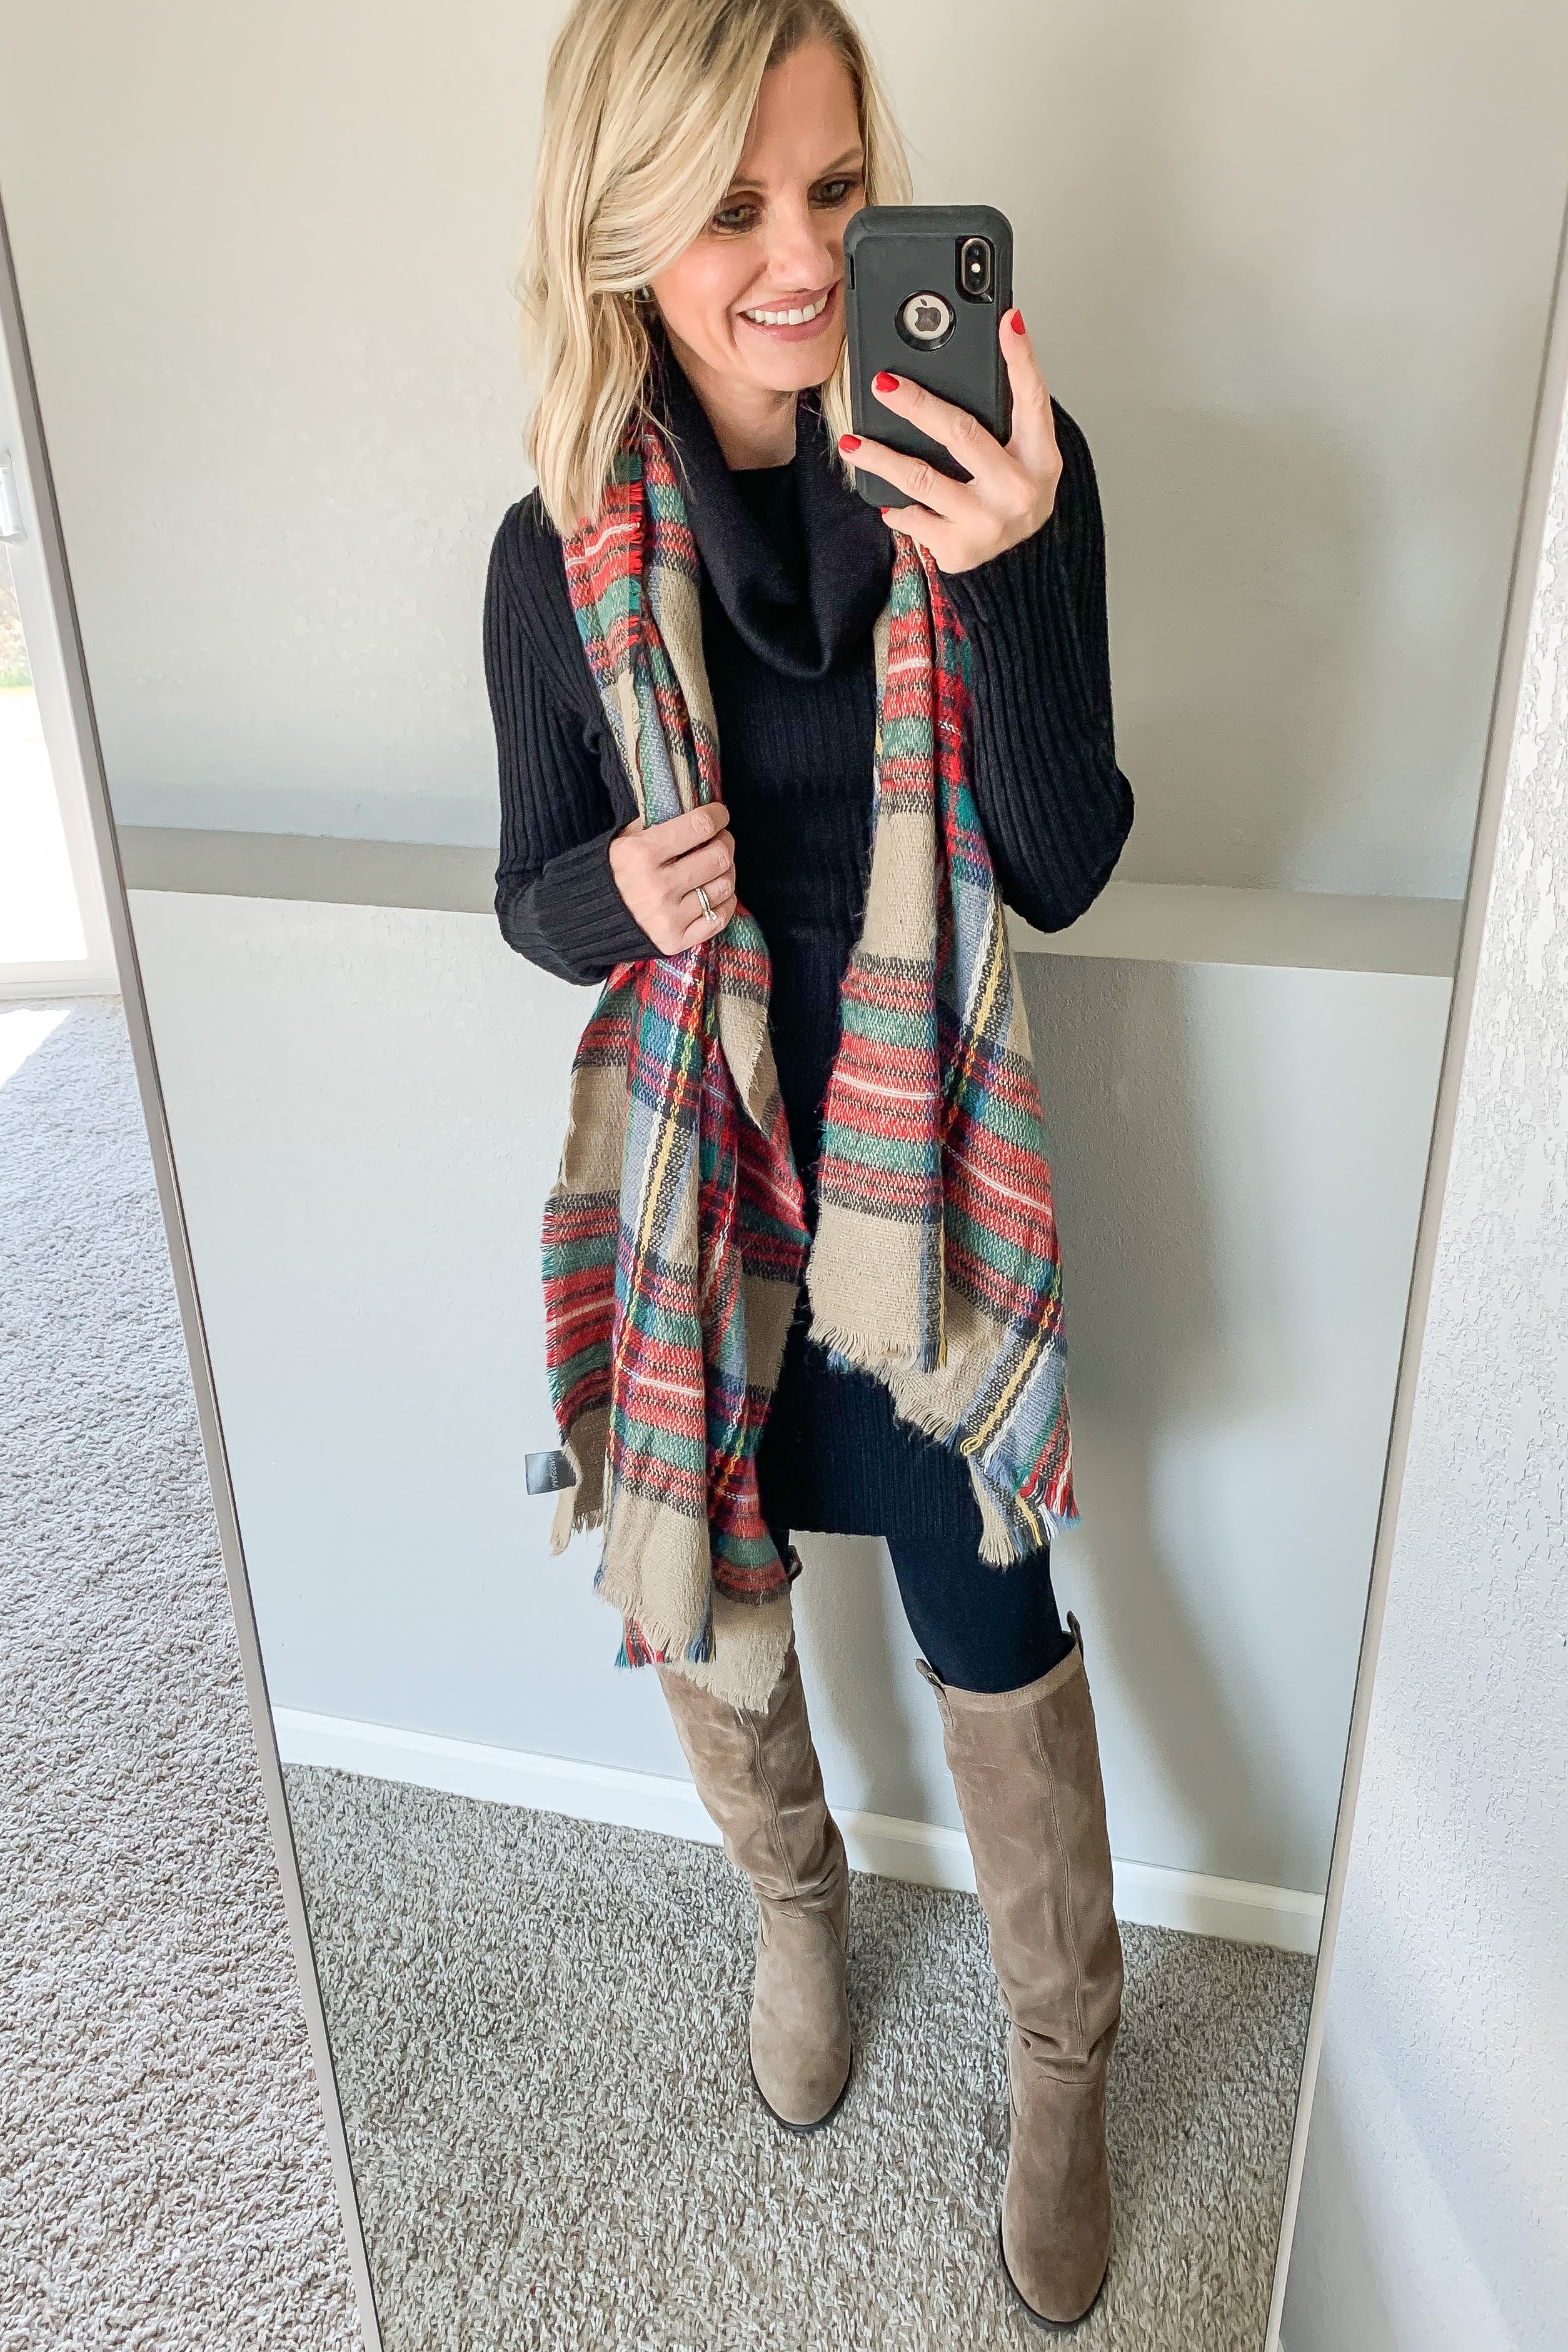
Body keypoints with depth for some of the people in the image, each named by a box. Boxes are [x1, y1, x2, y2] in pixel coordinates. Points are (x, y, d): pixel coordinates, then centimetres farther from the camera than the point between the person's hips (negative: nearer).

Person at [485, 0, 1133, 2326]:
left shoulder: (999, 465, -10)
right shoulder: (563, 552, -8)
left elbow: (1063, 871, -15)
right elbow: (537, 893, 1)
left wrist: (998, 567, -30)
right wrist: (618, 892, -22)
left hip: (924, 1164, -1)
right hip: (686, 1157, 2)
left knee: (995, 1630, 9)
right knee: (701, 1597, 17)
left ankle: (1063, 2063, 37)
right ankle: (794, 1898, 50)